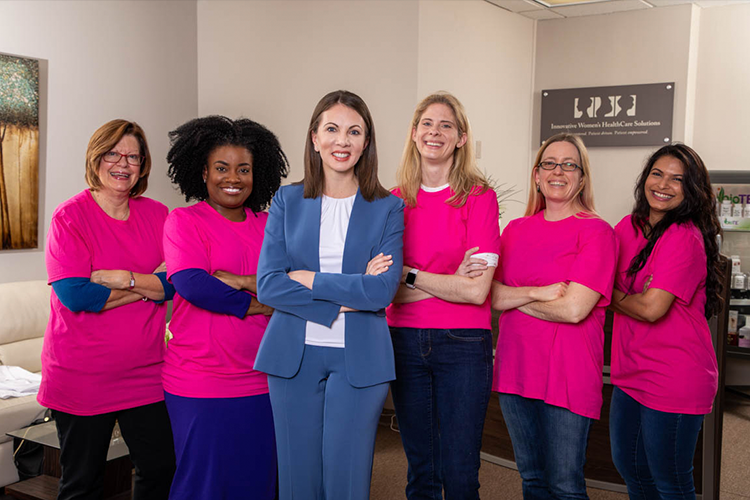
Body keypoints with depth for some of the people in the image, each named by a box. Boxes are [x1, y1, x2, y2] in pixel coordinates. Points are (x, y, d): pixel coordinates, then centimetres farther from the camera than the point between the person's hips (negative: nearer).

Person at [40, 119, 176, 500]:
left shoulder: (157, 215, 5)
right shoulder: (68, 217, -8)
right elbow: (74, 295, -18)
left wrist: (123, 278, -18)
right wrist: (149, 286, -12)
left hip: (145, 372, 4)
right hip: (81, 377, -3)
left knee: (162, 469, 10)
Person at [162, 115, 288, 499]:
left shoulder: (267, 225, 10)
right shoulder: (184, 220, -2)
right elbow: (192, 285, -17)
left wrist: (240, 281, -13)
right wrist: (257, 303, -10)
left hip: (261, 381, 4)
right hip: (200, 384, -4)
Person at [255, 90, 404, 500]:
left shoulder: (387, 208, 1)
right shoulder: (287, 201, 5)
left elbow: (383, 290, -12)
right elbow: (267, 285, -6)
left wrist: (308, 279, -12)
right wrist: (345, 299, -13)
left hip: (359, 359, -1)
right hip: (293, 355, 1)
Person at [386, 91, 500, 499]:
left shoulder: (479, 197, -4)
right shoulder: (395, 201, 5)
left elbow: (477, 290, -12)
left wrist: (410, 275, -10)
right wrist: (451, 281, -11)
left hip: (462, 344, -3)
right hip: (405, 341, 3)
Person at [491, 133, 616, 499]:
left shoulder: (596, 232, -7)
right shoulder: (517, 229, 9)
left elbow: (574, 309, -17)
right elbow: (492, 294, 1)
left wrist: (514, 297, -5)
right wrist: (538, 292, -15)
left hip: (567, 373, -5)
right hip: (516, 369, 5)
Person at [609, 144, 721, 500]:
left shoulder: (685, 238, -18)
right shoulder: (628, 227, 5)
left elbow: (651, 307, -24)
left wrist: (611, 294, -7)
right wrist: (634, 295, -6)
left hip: (674, 379, -8)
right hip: (632, 373, 8)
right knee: (629, 465, 22)